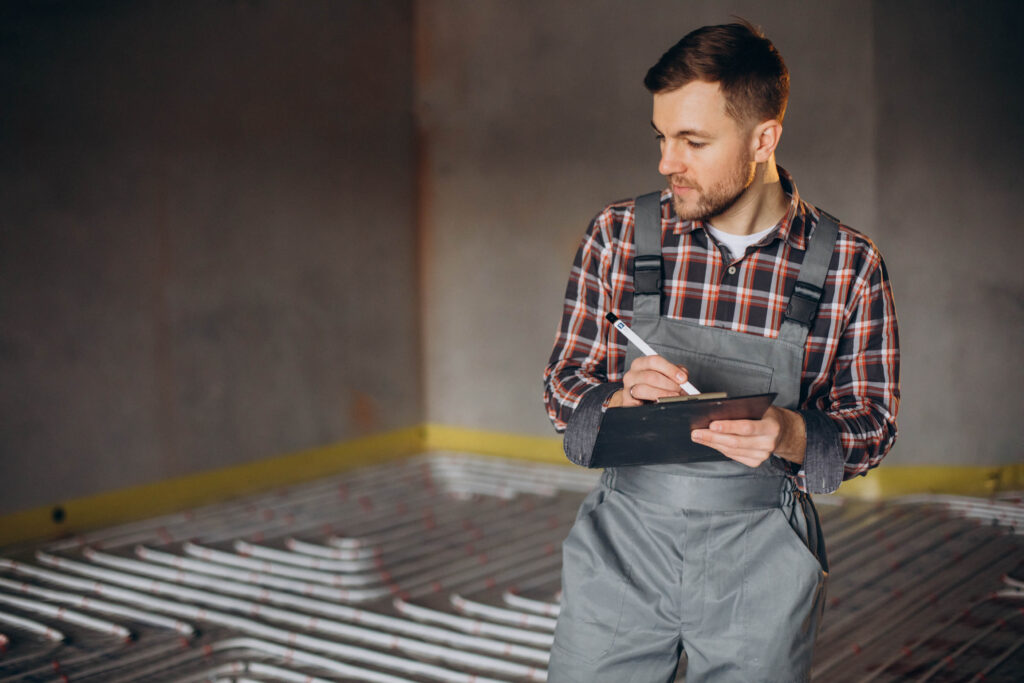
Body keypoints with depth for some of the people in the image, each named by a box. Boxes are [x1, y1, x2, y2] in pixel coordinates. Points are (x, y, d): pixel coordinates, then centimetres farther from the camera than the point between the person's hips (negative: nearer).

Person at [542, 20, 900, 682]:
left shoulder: (849, 265, -6)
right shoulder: (618, 236, -3)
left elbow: (873, 425, 1)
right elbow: (564, 391, 4)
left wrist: (790, 433, -21)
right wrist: (621, 399, -19)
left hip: (762, 559, -1)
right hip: (623, 538, 1)